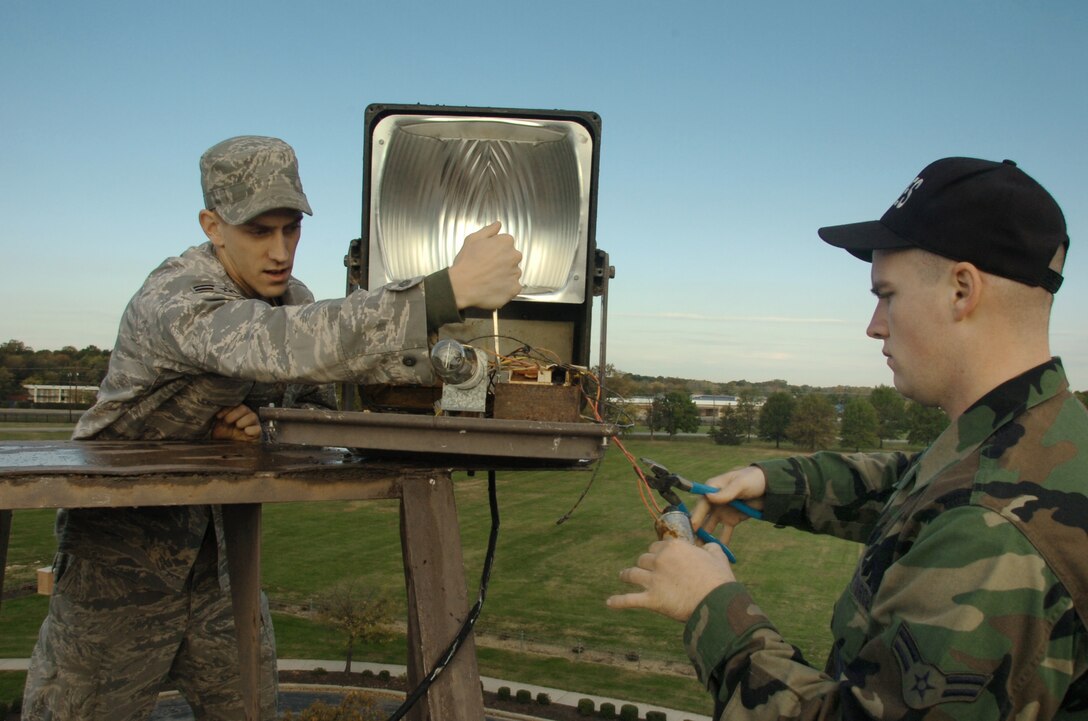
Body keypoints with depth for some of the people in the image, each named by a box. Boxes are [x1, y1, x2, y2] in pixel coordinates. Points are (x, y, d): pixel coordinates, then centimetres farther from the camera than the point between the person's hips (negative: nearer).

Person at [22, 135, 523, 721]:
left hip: (214, 536, 7)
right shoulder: (177, 297, -27)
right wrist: (450, 289, -53)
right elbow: (283, 348, -47)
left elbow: (318, 406, 6)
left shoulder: (291, 298, -1)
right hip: (122, 544, -6)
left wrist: (265, 425, -19)